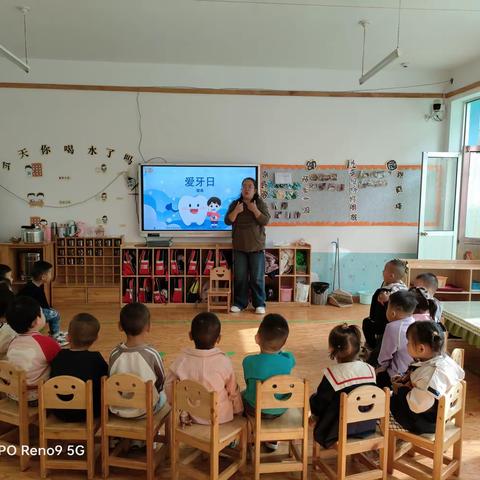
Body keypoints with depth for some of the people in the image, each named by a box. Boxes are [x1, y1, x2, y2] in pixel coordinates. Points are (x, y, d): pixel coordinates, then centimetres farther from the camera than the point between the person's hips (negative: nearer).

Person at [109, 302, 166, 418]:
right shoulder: (152, 354, -21)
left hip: (118, 410, 3)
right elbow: (161, 383, -6)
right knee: (163, 394, 28)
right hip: (145, 411, -2)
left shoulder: (114, 354, -14)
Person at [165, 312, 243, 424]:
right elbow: (233, 391, -6)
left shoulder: (181, 360, -17)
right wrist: (238, 410, 12)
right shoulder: (224, 362, -20)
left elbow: (169, 388, -5)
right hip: (221, 417, -2)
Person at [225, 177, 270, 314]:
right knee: (239, 277, 5)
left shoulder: (261, 204, 2)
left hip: (257, 247, -2)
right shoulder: (235, 204, 6)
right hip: (239, 247, 2)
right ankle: (239, 303, 16)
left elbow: (265, 221, -9)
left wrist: (255, 210, -18)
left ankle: (259, 304, 10)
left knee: (257, 277, 1)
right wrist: (236, 211, -17)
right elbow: (227, 221, -2)